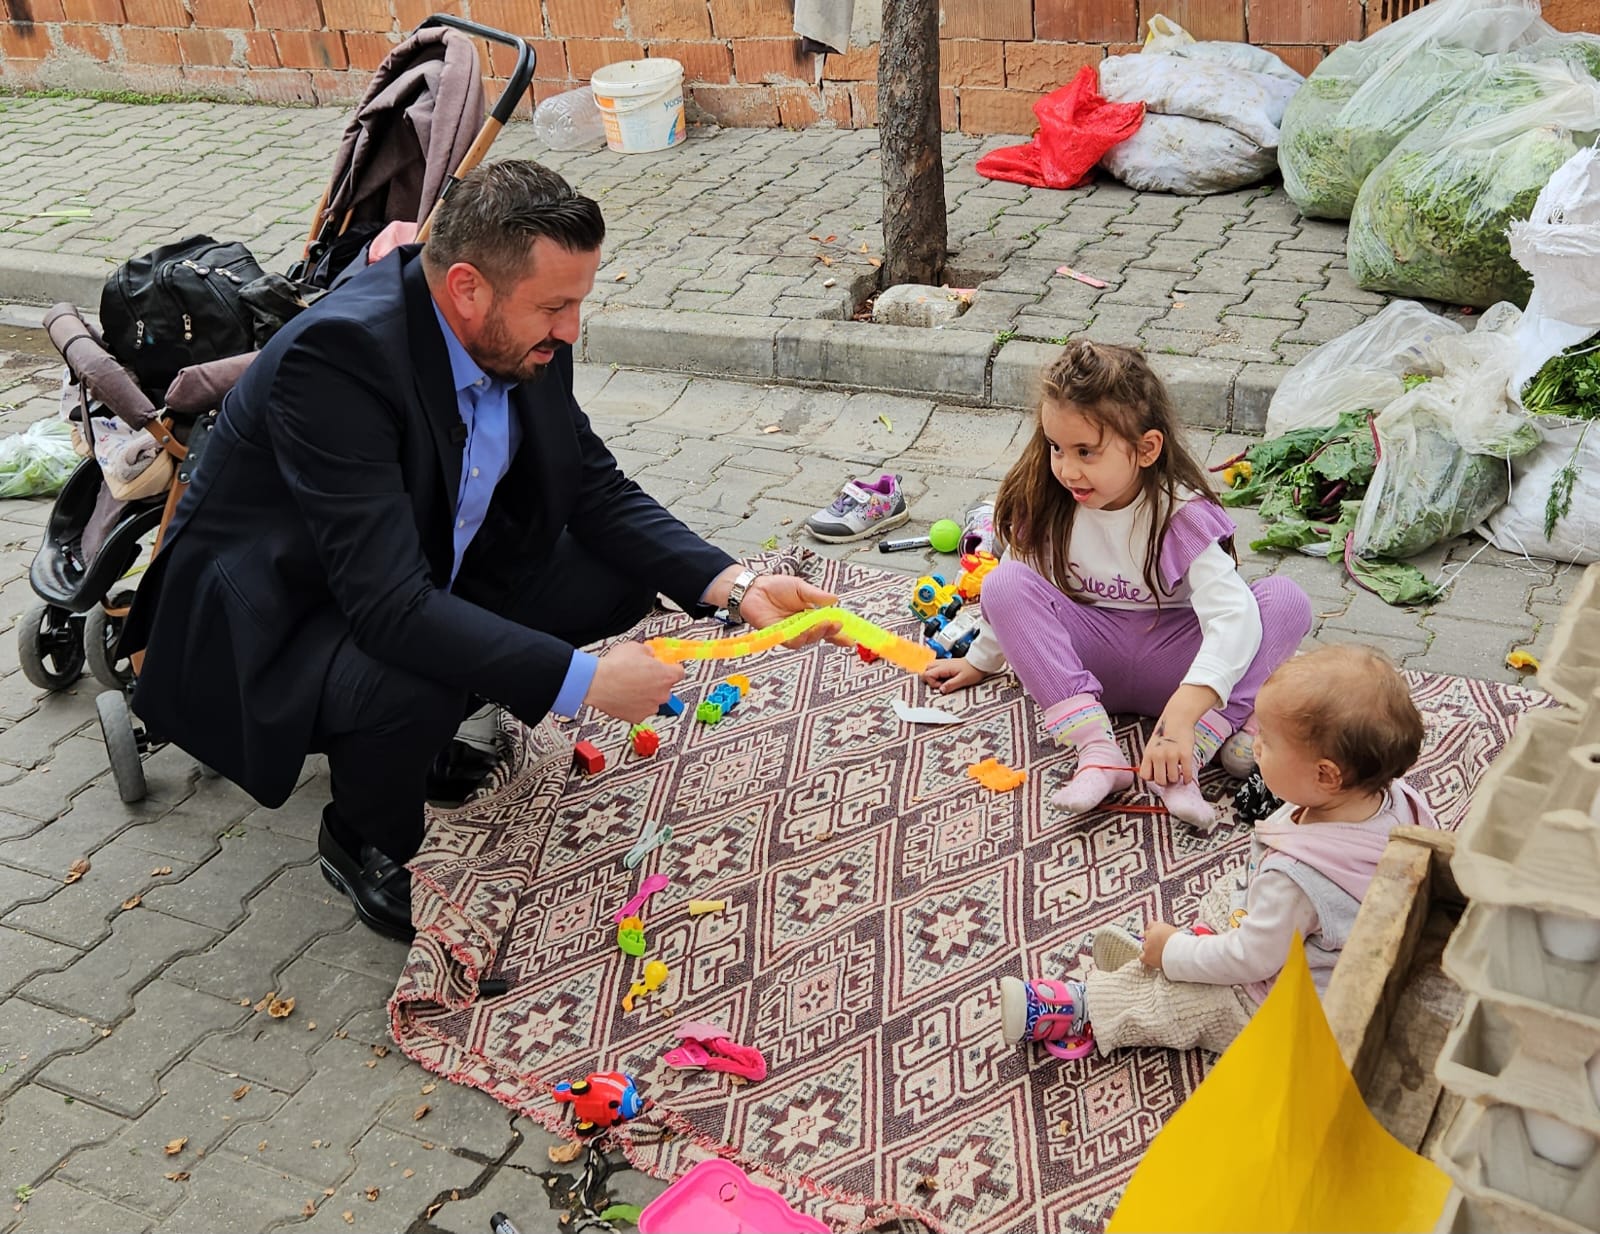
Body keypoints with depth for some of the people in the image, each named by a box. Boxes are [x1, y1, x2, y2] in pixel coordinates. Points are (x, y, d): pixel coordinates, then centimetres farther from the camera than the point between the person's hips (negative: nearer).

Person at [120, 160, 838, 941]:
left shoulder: (520, 337, -12)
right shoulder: (337, 355, -34)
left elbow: (595, 489, -1)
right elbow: (389, 606, -39)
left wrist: (735, 586, -15)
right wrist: (584, 680, -39)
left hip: (426, 572, 8)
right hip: (269, 620, -7)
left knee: (620, 575, -3)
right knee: (411, 688, -36)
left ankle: (433, 726, 14)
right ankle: (368, 846, -1)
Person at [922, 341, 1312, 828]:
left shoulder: (1180, 514, -21)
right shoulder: (1047, 501, -10)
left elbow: (1232, 617, -33)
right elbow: (1017, 592, 8)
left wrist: (1181, 715, -46)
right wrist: (983, 659, 17)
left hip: (1166, 663, -2)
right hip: (1088, 656, 3)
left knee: (1287, 601, -26)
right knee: (1003, 584, -25)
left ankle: (1186, 759, -35)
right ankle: (1098, 751, -33)